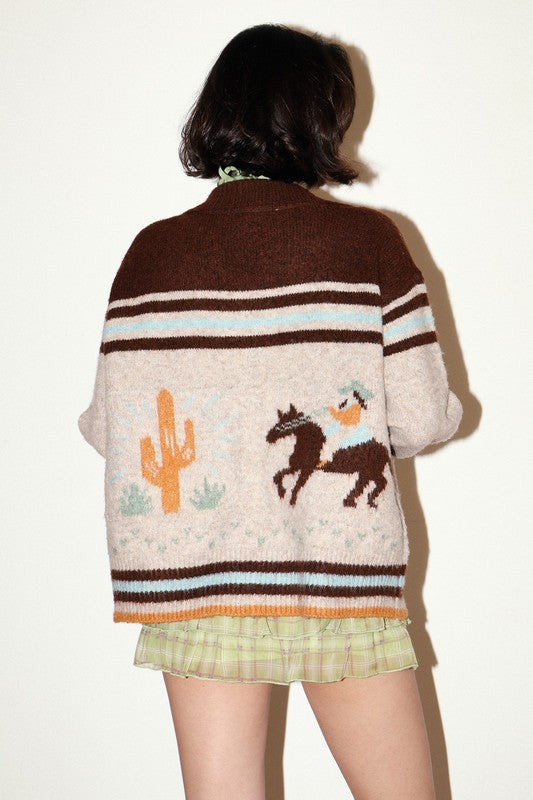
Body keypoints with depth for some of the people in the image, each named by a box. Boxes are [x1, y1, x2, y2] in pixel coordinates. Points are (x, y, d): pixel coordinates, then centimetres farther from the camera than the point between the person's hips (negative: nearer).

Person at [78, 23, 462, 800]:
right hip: (337, 583, -2)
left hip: (192, 578, 2)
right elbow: (421, 418, -7)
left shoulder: (149, 252, -1)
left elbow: (110, 426, 0)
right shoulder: (367, 240, -6)